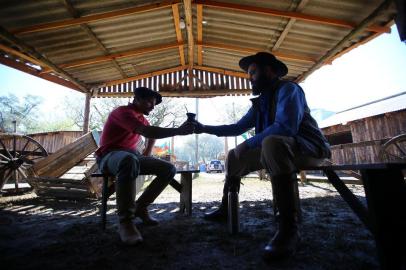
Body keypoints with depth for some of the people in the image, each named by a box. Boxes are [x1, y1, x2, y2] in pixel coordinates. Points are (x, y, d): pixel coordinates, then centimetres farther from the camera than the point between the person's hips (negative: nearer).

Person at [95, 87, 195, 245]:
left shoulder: (141, 118, 15)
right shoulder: (123, 112, -13)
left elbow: (152, 135, 33)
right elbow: (147, 132, -31)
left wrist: (147, 154, 18)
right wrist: (179, 131, -34)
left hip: (132, 155, 8)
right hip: (110, 156, -8)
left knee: (169, 169, -8)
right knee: (130, 161, -45)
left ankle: (140, 207, 1)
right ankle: (125, 220, -33)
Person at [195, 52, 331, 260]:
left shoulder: (288, 88, -11)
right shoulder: (261, 102, 15)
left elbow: (285, 126, -27)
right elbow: (238, 127, 14)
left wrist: (248, 144, -21)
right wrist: (205, 128, 10)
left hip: (309, 148, -8)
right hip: (278, 147, 9)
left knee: (272, 143, -40)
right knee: (235, 156, 10)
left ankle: (289, 227, -31)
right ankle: (225, 209, 17)